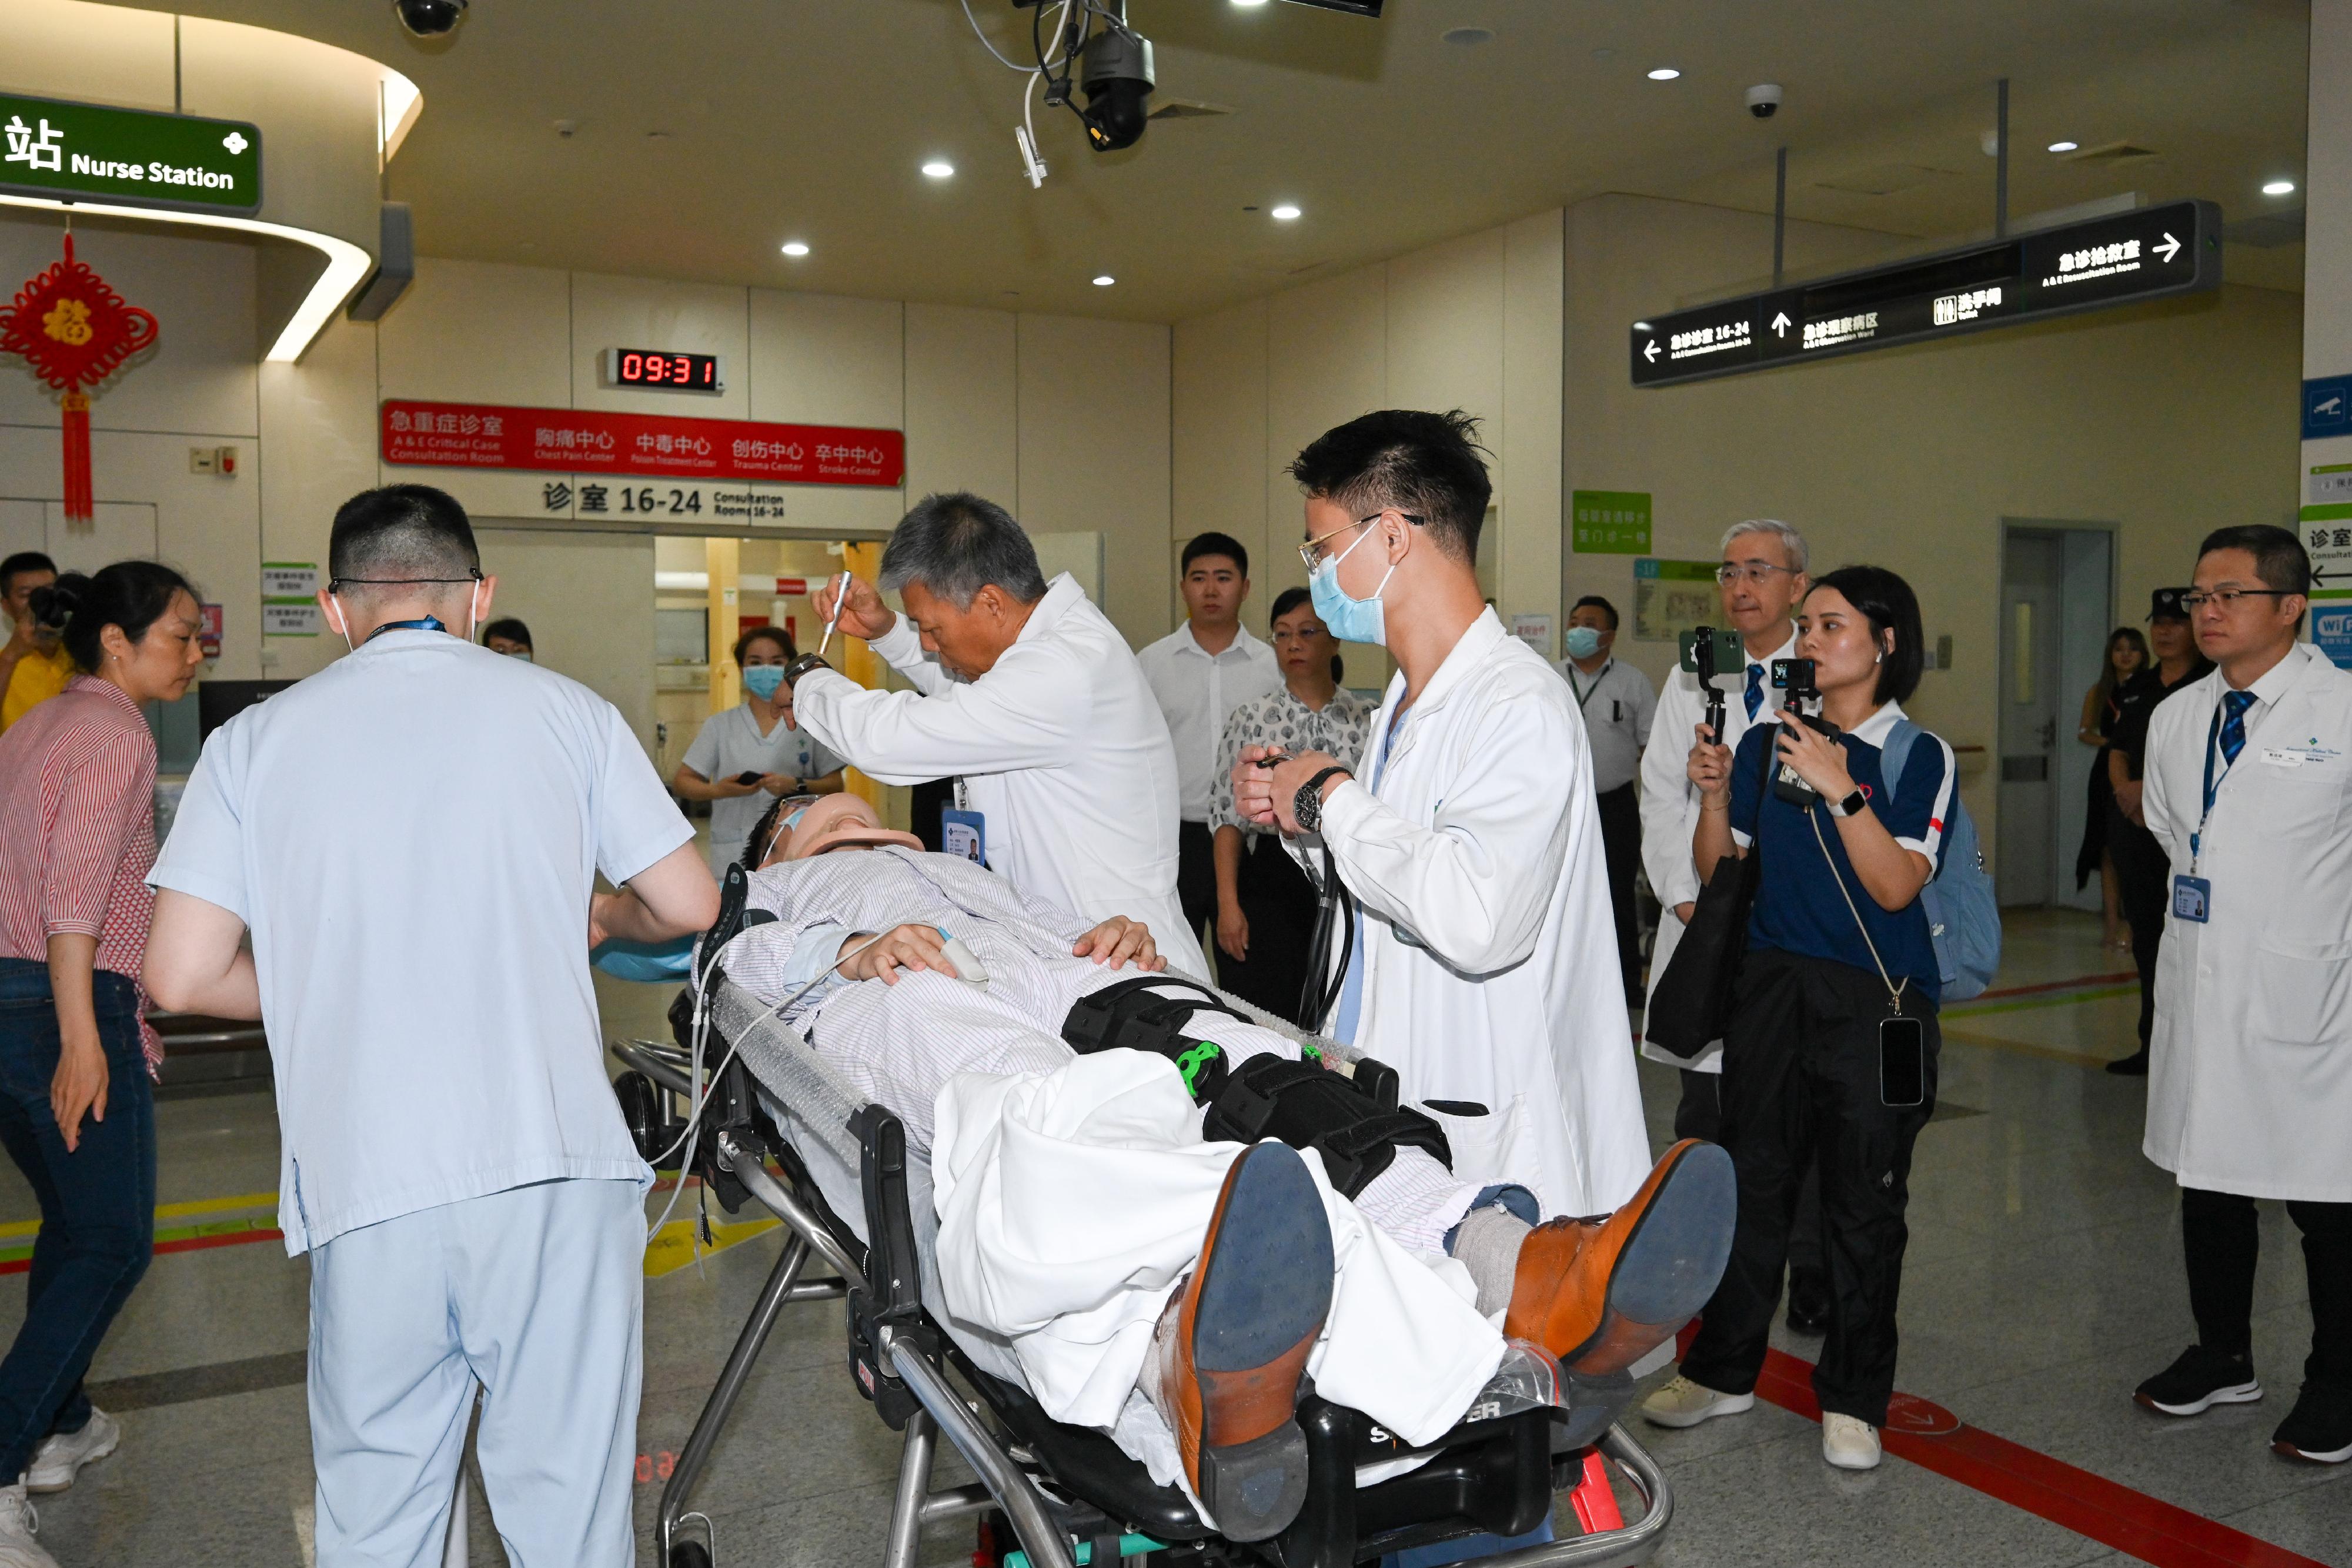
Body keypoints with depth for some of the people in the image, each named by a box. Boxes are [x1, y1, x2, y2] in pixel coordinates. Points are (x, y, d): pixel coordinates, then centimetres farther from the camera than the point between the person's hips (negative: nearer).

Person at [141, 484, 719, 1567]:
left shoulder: (255, 740, 5)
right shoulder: (565, 709, 4)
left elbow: (182, 976, 2)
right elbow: (688, 904, 4)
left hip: (363, 1183, 1)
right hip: (553, 1164, -1)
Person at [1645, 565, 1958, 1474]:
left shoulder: (1920, 757, -4)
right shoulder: (1765, 743, 6)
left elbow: (1896, 886, -15)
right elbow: (1718, 870, 8)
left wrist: (1841, 789, -24)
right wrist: (1714, 795, -9)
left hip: (1876, 1004, -3)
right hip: (1771, 989, 3)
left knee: (1863, 1201, 5)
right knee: (1749, 1178, 9)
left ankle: (1852, 1399, 20)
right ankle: (1724, 1369, 24)